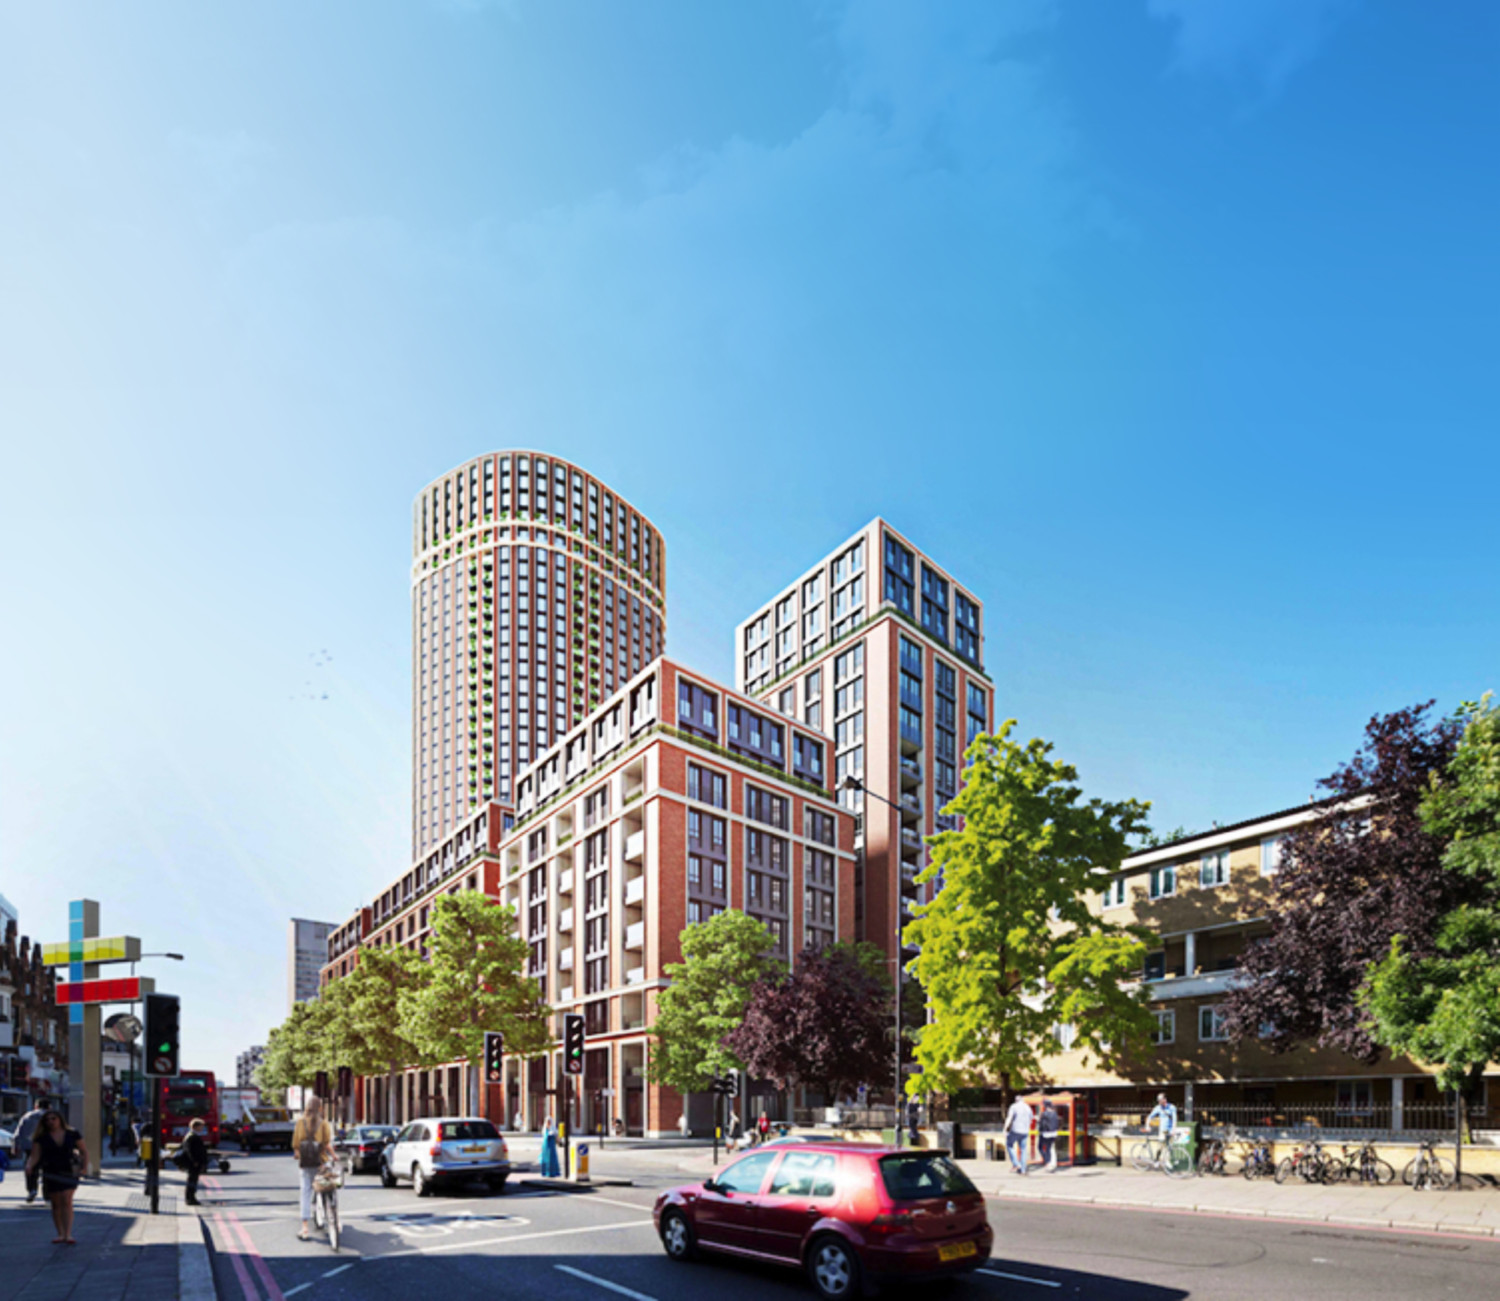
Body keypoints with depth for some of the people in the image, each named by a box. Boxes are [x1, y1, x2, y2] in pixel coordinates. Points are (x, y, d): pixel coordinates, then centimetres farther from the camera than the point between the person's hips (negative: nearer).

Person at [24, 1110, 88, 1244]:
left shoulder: (73, 1135, 2)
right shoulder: (42, 1138, 1)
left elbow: (84, 1151, 9)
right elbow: (34, 1156, -4)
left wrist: (85, 1166, -4)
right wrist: (29, 1166, -24)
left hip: (68, 1172, -1)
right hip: (50, 1173, 1)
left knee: (67, 1201, -13)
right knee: (56, 1204, 6)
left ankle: (68, 1234, -16)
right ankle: (61, 1234, 17)